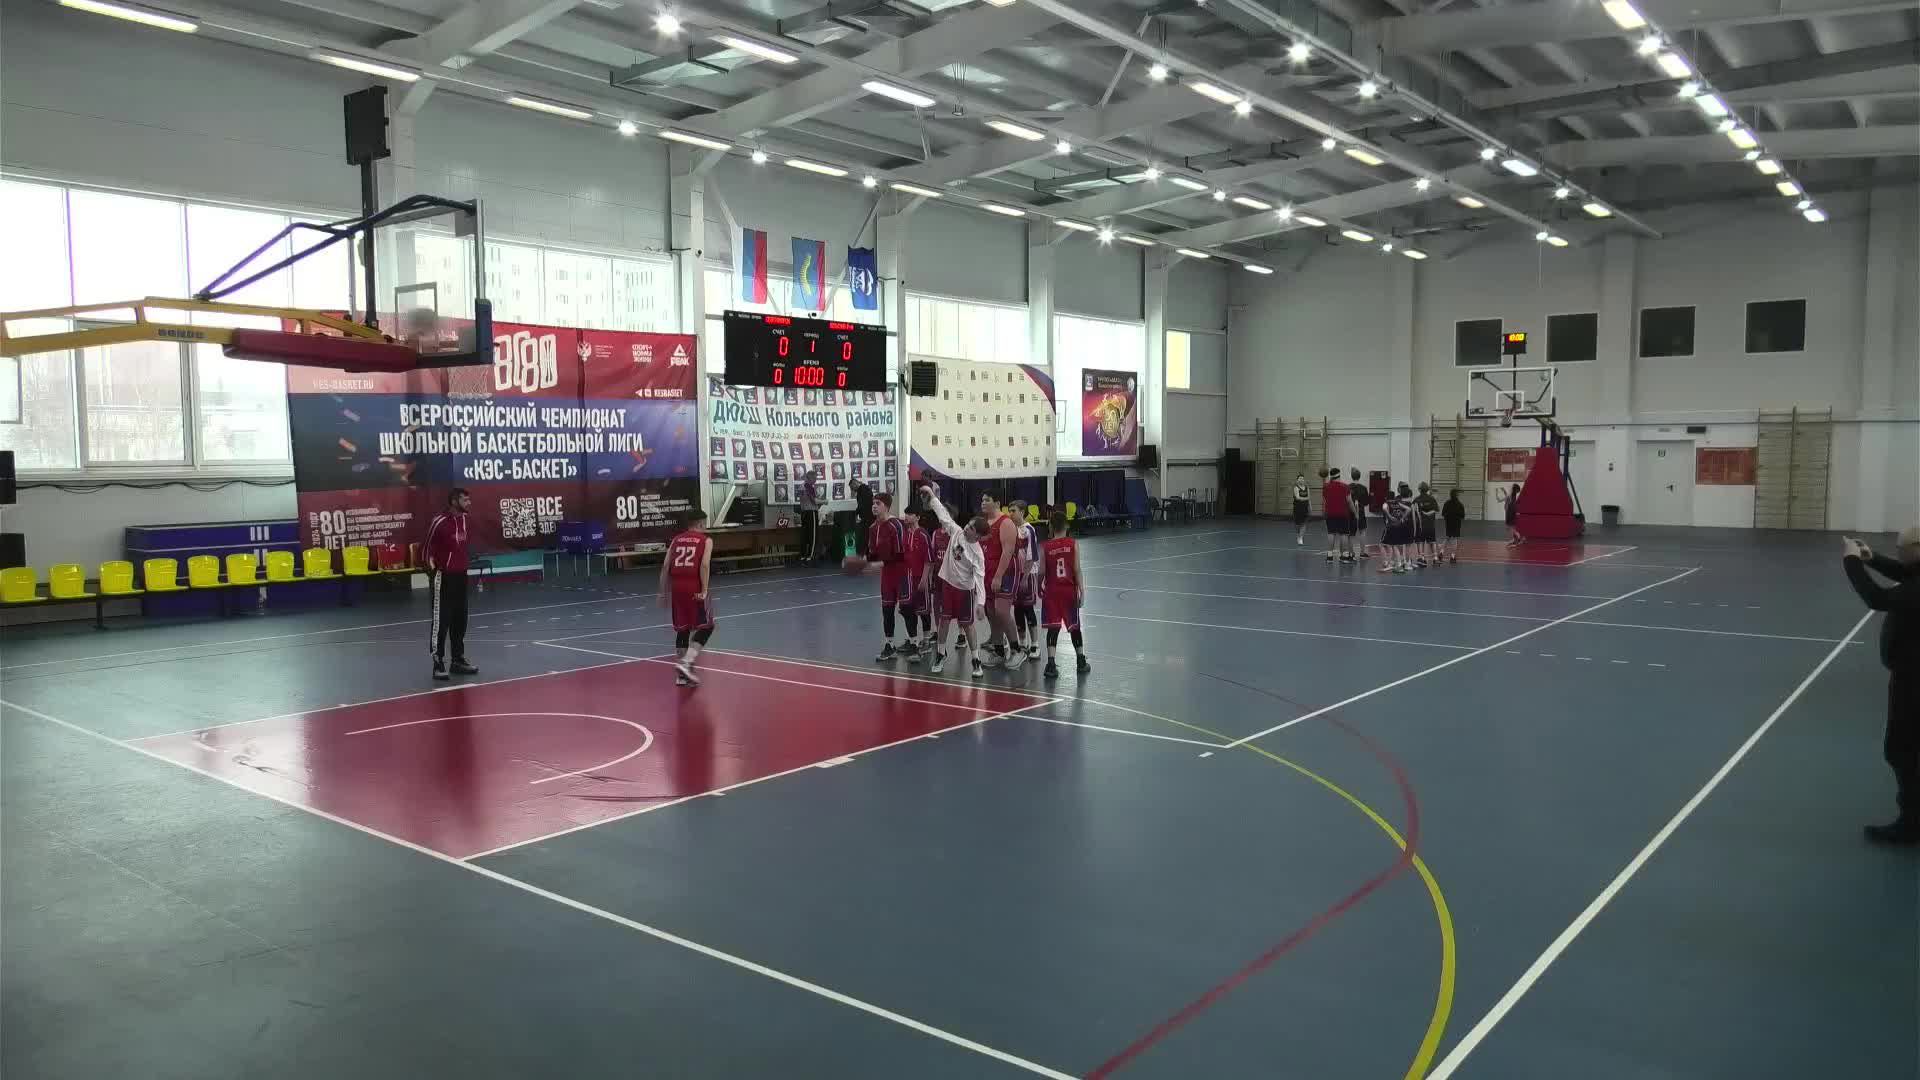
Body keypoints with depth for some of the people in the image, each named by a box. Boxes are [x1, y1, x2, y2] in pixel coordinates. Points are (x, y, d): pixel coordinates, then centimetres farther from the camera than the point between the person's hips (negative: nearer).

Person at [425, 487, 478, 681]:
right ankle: (438, 664, 0)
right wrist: (433, 570, -15)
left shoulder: (463, 519, 9)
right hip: (444, 577, -8)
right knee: (441, 621, -4)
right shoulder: (439, 521, -15)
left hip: (460, 575, 8)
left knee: (460, 620, 12)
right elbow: (428, 549, -10)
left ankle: (458, 660, 21)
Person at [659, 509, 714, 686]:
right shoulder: (706, 540, 5)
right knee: (706, 627, 7)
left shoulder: (676, 540, 18)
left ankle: (681, 674, 15)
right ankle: (686, 663, -10)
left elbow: (665, 567, 10)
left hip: (677, 586, 5)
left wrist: (664, 592, 14)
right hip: (694, 587, -5)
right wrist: (704, 590, -13)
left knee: (682, 629, 14)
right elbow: (704, 565, -11)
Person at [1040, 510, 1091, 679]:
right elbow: (1077, 570, -7)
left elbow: (1042, 572, -4)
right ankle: (1081, 662, 25)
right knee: (1074, 627, 14)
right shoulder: (1073, 544, -4)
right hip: (1070, 590, 1)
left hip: (1052, 591, -1)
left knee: (1053, 628, 2)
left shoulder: (1045, 547, -5)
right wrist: (1082, 591, -4)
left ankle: (1051, 665, -8)